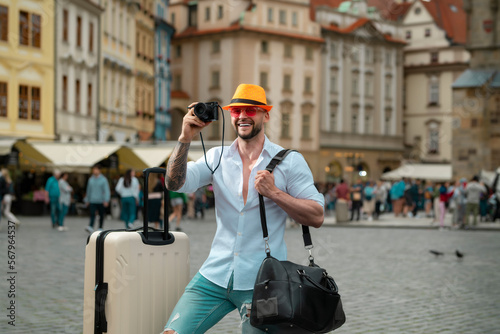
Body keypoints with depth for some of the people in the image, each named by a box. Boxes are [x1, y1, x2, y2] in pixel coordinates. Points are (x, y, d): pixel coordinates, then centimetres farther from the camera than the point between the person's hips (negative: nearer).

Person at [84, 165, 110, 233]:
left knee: (101, 215, 8)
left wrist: (106, 200, -18)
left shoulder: (103, 179, -3)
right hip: (92, 201, 2)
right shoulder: (91, 179, 8)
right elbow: (88, 190, 18)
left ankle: (100, 228, 21)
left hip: (101, 201, -2)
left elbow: (106, 190, -8)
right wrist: (87, 200, 21)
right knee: (92, 214, -15)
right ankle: (91, 227, -28)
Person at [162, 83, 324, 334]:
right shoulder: (217, 157, 8)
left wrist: (274, 193, -15)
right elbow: (174, 183, -6)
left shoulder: (289, 161, 0)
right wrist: (185, 138, -18)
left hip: (262, 284, -2)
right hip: (215, 276, 2)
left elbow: (317, 217, -4)